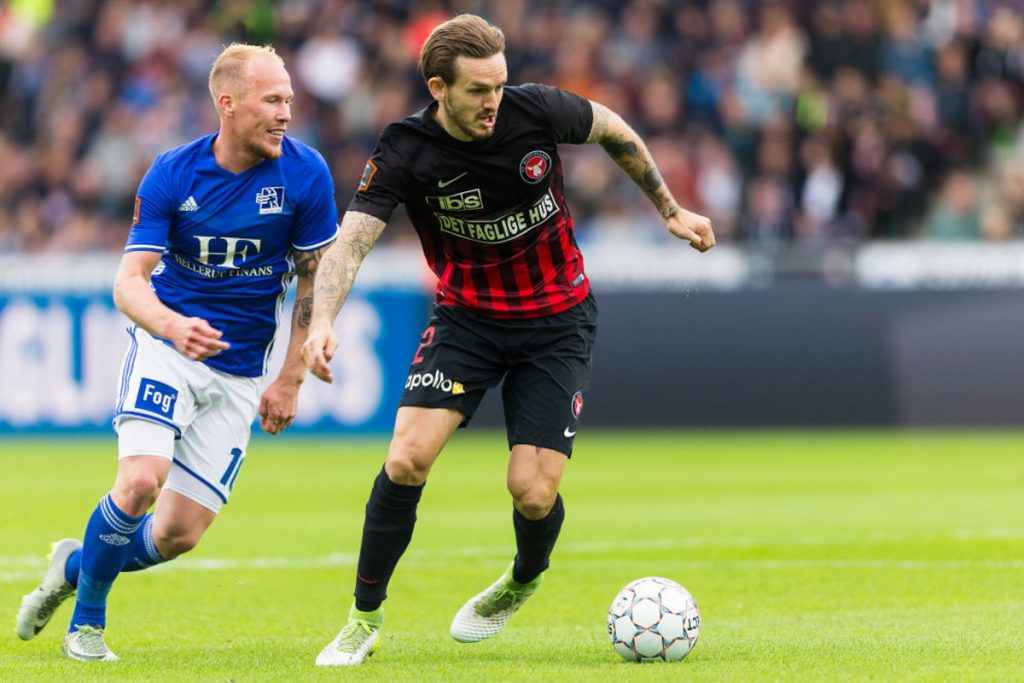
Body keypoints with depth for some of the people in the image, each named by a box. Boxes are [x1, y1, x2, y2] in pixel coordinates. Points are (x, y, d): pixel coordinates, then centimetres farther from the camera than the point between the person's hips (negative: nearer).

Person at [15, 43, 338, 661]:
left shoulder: (305, 174, -9)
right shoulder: (172, 175, -11)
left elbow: (315, 279, 2)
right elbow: (129, 282, -14)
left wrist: (290, 380, -1)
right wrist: (171, 324, -36)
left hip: (239, 374, 2)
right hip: (165, 345, -2)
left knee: (180, 535, -3)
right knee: (142, 478, -26)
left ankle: (76, 565, 28)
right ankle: (87, 621, -3)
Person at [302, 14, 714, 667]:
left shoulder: (537, 110, -17)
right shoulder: (407, 151, -19)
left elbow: (613, 129, 4)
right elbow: (351, 240, -26)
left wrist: (671, 209, 12)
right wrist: (323, 321, -43)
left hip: (557, 321, 0)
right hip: (467, 315, 0)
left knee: (533, 493, -10)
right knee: (407, 458, -19)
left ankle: (525, 578, 27)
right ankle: (365, 620, -1)